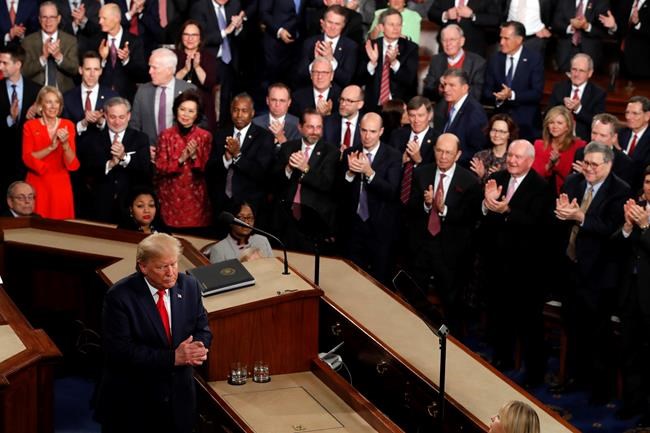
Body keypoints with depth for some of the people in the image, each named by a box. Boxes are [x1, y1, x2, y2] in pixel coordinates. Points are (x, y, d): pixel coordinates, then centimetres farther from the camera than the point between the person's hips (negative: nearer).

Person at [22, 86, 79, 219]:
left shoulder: (68, 126, 2)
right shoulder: (30, 126, -1)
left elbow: (72, 164, -4)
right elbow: (27, 159, -10)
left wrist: (65, 144, -22)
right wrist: (51, 147, -21)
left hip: (61, 184, 1)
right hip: (37, 184, -1)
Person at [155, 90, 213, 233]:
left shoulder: (205, 136, 1)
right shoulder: (166, 136, 1)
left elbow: (207, 170, 0)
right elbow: (160, 168, -2)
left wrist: (194, 157, -17)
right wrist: (180, 159, -16)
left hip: (196, 196, 0)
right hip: (171, 196, 0)